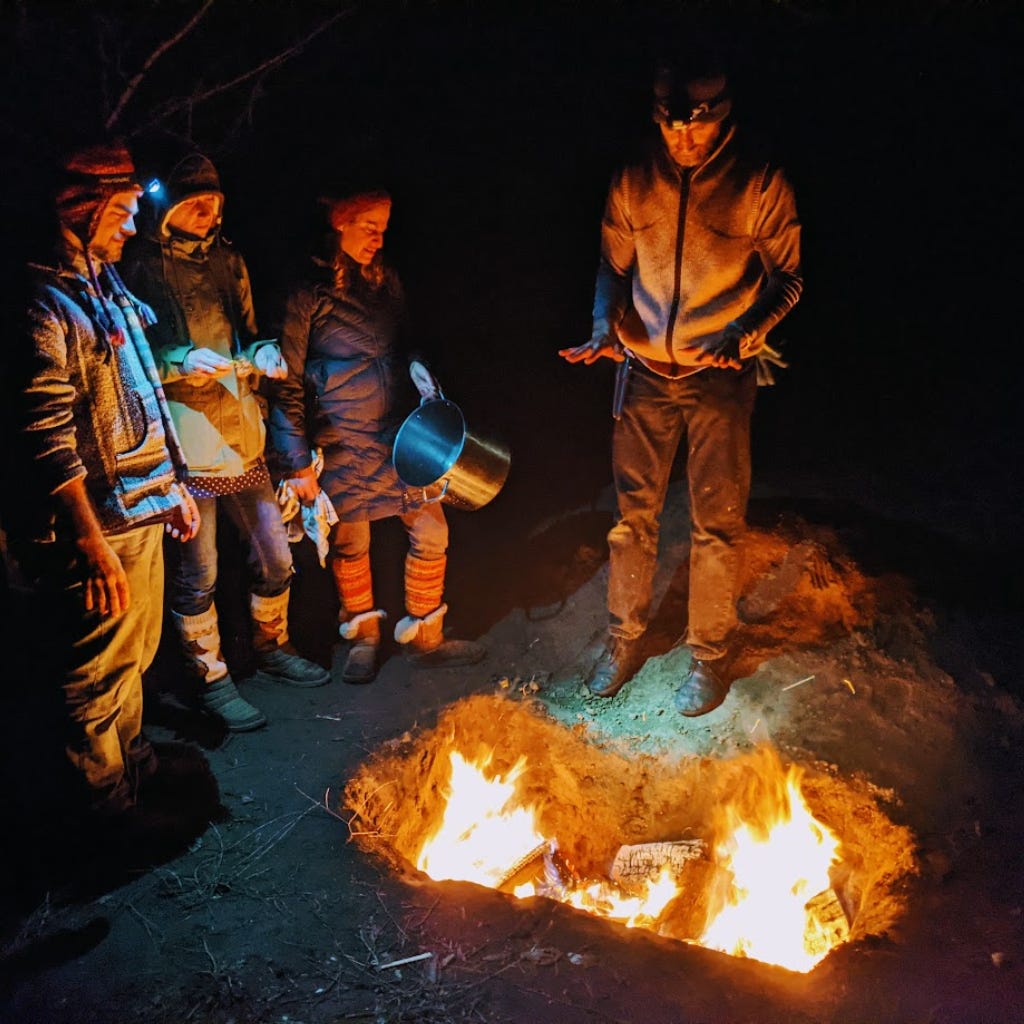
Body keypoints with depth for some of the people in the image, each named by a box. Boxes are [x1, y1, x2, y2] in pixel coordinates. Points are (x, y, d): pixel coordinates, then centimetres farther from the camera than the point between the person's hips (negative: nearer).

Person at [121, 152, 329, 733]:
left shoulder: (228, 260, 13)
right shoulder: (142, 266, -6)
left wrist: (264, 355, -1)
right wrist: (183, 361, -22)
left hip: (244, 437, 6)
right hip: (185, 446, -6)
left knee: (275, 556, 15)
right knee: (198, 575, 3)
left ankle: (272, 648, 38)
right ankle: (212, 681, 20)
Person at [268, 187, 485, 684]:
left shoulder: (385, 279, 6)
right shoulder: (308, 294, -12)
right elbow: (286, 385, -10)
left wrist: (419, 371, -3)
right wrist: (298, 462, -11)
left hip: (396, 435, 5)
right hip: (342, 443, -5)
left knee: (431, 531, 5)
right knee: (351, 545, 8)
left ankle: (424, 637, 23)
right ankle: (362, 636, 32)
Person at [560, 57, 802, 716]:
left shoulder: (761, 186, -10)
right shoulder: (634, 182, -1)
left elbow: (788, 277, -2)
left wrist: (745, 332, -19)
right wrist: (604, 326, -10)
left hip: (722, 377, -2)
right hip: (645, 371, 3)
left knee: (718, 523, 4)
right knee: (633, 511, 10)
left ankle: (710, 654, 22)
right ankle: (625, 638, 29)